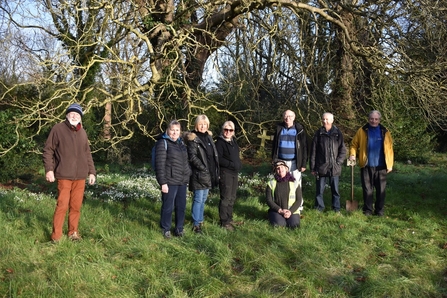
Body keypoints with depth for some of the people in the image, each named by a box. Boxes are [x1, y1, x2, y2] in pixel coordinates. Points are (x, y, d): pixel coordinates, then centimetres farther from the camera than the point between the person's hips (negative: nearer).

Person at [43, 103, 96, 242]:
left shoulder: (82, 132, 13)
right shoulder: (58, 129, -2)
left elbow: (87, 154, 18)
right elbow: (48, 150, -2)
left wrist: (92, 171, 11)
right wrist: (49, 169, -11)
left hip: (80, 176, 5)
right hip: (64, 176, -5)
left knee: (76, 206, 9)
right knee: (62, 205, -5)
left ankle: (73, 232, 21)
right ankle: (56, 235, 6)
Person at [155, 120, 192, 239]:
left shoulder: (181, 142, 15)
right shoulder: (163, 143, -8)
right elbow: (160, 164, -13)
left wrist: (188, 174, 15)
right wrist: (163, 183, -17)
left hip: (183, 181, 7)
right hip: (170, 182, -7)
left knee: (181, 206, 11)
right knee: (168, 207, 1)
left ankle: (179, 229, 24)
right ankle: (166, 229, 16)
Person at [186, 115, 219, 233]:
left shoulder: (208, 137, 14)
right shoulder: (193, 139, -8)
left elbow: (214, 154, 16)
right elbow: (192, 156, -15)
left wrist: (216, 170, 8)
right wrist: (203, 167, -19)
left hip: (209, 174, 7)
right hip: (199, 174, -7)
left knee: (203, 199, 15)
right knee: (198, 199, -5)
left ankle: (200, 220, 25)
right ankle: (196, 224, 2)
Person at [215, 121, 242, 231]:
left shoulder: (233, 141, 15)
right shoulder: (220, 142, -9)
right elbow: (219, 159, -16)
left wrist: (239, 164, 5)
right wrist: (231, 164, -20)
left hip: (234, 173, 8)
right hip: (225, 173, -8)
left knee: (232, 197, 14)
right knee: (226, 198, -5)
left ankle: (229, 219, 25)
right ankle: (224, 222, 2)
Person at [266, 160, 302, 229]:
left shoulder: (294, 183, 4)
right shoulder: (271, 184, 2)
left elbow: (299, 200, 2)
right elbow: (269, 200, -2)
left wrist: (290, 211, -14)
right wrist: (280, 211, -14)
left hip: (292, 211, 1)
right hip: (276, 211, -1)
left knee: (294, 225, -26)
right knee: (279, 224, -29)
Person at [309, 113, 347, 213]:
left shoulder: (338, 133, 3)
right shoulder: (318, 133, 2)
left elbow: (343, 150, 5)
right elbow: (313, 151, 3)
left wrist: (338, 162, -7)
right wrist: (312, 167, 0)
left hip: (334, 168, 0)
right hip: (321, 166, 0)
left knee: (335, 189, 8)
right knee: (319, 189, 6)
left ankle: (336, 208, 19)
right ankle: (319, 207, 18)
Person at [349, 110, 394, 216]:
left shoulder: (385, 132, 5)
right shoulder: (362, 131, 3)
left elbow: (389, 149, 6)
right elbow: (354, 144, 8)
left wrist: (390, 164, 1)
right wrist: (352, 154, -11)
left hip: (381, 166, 1)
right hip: (366, 166, 0)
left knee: (381, 190, 6)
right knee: (367, 189, 6)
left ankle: (379, 210, 18)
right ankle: (368, 210, 16)